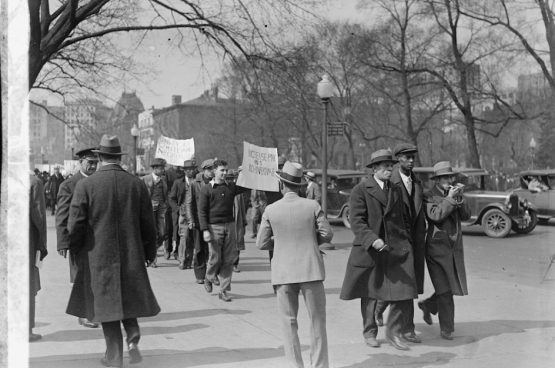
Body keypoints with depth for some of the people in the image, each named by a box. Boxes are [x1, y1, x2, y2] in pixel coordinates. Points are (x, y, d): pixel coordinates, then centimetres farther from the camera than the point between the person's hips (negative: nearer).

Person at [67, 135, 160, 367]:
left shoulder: (85, 185, -9)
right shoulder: (137, 184, -2)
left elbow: (75, 225, -8)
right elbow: (148, 224, 2)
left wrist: (76, 252, 9)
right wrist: (150, 252, 14)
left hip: (98, 256, -2)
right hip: (131, 255, 2)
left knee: (106, 302, 9)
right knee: (128, 298, 20)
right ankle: (133, 338, 0)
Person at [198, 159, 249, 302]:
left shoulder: (231, 187, 8)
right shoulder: (207, 189, -2)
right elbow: (202, 211, -4)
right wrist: (205, 230, -12)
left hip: (229, 226, 3)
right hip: (214, 227, -3)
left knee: (228, 259, 2)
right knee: (215, 258, -1)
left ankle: (223, 291, 11)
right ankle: (208, 279, 31)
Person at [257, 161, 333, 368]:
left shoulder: (271, 210, -4)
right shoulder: (313, 206, -5)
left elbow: (261, 244, 0)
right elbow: (327, 234, 0)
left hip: (283, 273, 0)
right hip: (310, 270, 0)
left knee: (289, 322, 10)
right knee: (317, 320, 11)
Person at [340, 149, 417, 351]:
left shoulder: (396, 190, 14)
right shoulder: (360, 190, -5)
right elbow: (356, 221, -12)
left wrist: (406, 242, 12)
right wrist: (372, 240, -25)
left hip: (397, 249, 4)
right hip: (369, 250, -4)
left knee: (404, 293, -5)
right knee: (369, 294, 10)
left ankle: (393, 332, 14)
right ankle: (369, 332, 31)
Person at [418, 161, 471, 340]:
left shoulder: (454, 193, 10)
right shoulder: (429, 196, -7)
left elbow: (466, 216, 2)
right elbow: (435, 215, -22)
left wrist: (459, 198, -11)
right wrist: (449, 198, -18)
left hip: (455, 248, 6)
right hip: (437, 247, -6)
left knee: (453, 287, 10)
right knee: (445, 290, -4)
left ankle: (427, 305, 36)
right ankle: (446, 329, 8)